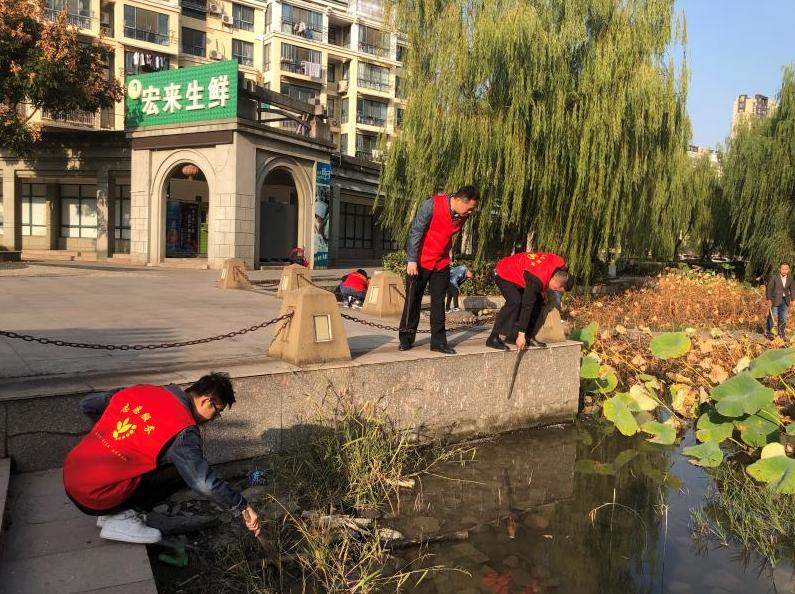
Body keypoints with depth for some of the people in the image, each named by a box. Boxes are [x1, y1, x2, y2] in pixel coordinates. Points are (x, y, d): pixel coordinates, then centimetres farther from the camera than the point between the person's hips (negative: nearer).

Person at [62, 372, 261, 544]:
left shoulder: (141, 391, 5)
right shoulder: (183, 431, -16)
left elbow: (87, 405, 16)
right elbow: (205, 484, -21)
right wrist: (243, 506, -7)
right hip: (95, 498, -8)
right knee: (182, 468, -4)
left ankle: (111, 512, 13)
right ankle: (123, 517, -4)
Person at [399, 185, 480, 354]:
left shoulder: (463, 215, -4)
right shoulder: (432, 205, -20)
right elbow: (415, 231, -17)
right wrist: (412, 260, -17)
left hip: (441, 263, 5)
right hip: (420, 262, -5)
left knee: (438, 302, 6)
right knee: (413, 300, 4)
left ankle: (438, 341, 11)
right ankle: (406, 339, 15)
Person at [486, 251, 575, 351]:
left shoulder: (559, 263, -15)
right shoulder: (536, 279, -37)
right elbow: (526, 306, -34)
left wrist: (542, 290, 1)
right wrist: (521, 334, -33)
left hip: (518, 274, 9)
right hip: (504, 274, -9)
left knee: (538, 300, -2)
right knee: (515, 302, -29)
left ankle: (528, 336, 5)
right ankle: (493, 338, -25)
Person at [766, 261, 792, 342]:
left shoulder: (790, 278, 1)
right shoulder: (773, 277, -12)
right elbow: (769, 289, -12)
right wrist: (769, 300, -18)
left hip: (785, 301, 4)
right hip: (774, 300, -4)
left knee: (783, 319, 6)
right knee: (772, 317, 1)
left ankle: (782, 335, 17)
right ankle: (768, 333, 18)